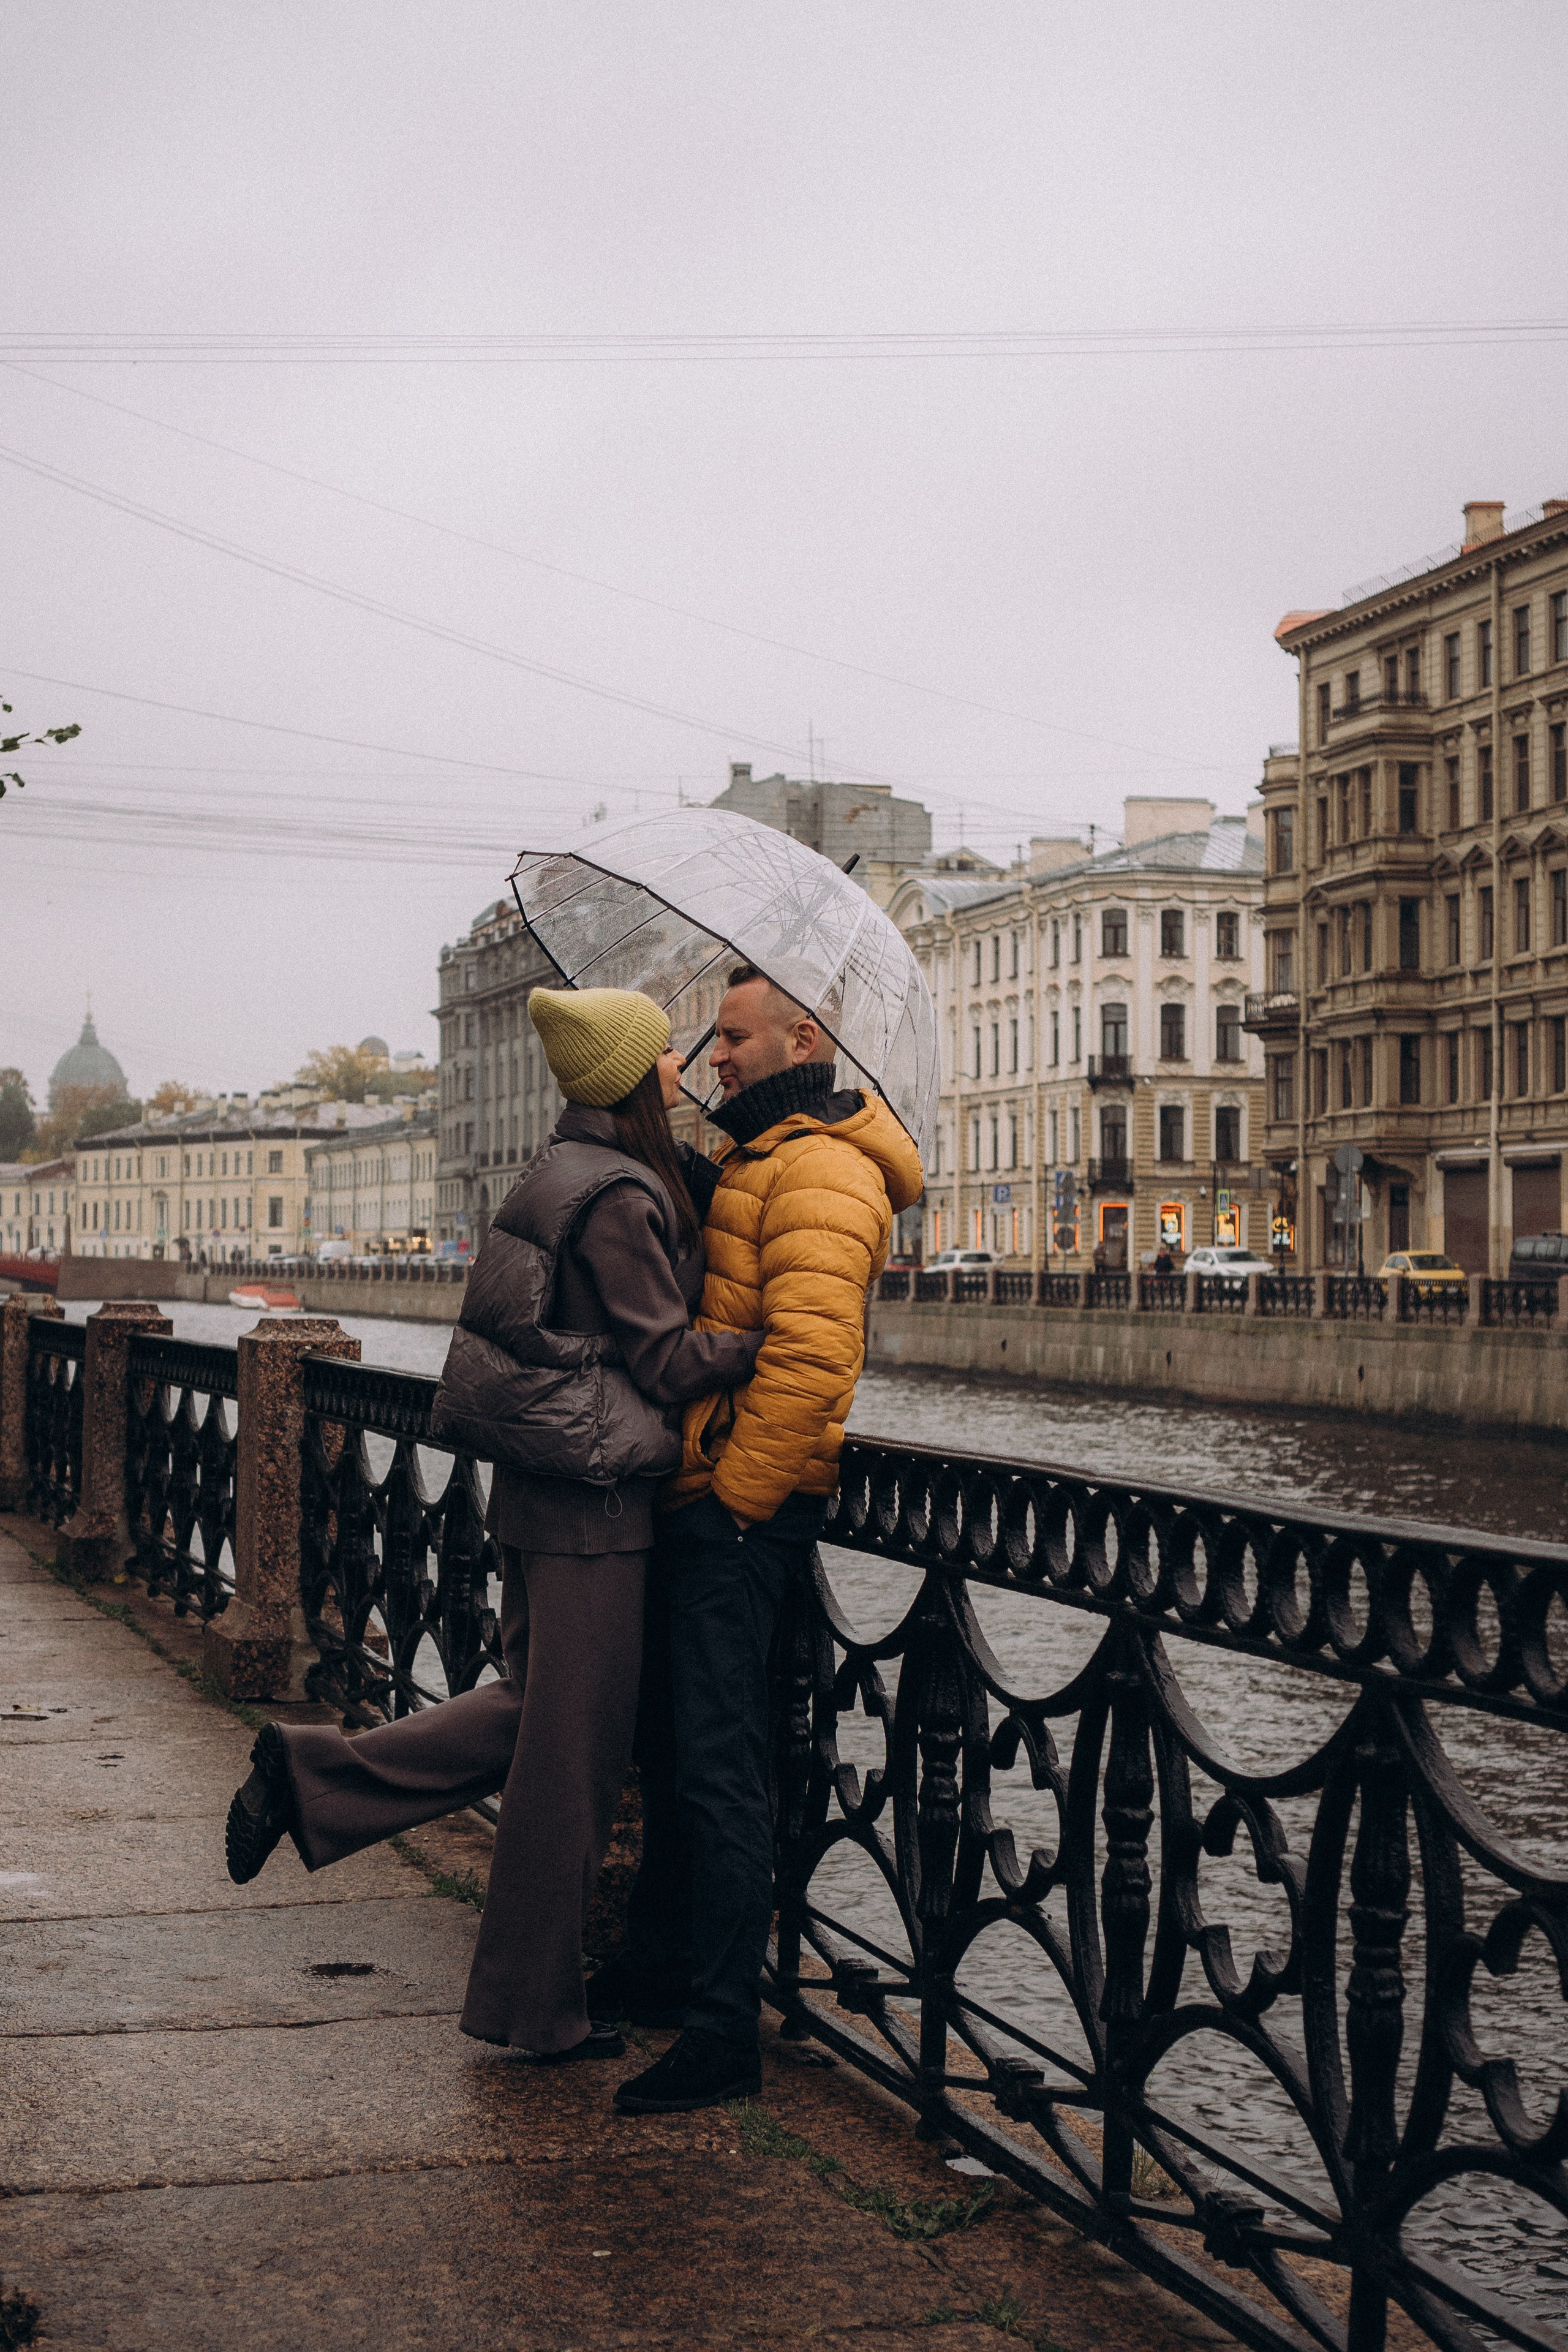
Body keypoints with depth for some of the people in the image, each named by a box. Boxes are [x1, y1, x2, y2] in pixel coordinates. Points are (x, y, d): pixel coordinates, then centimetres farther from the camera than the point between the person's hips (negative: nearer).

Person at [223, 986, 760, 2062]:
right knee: (573, 1747, 2)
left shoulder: (571, 1171, 13)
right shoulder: (618, 1195, -16)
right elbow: (666, 1358, -16)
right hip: (592, 1498, -9)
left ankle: (313, 1774, 12)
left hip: (543, 1484, 9)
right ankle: (537, 2006, 14)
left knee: (537, 1710, 20)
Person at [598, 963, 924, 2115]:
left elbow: (809, 1353, -23)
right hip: (705, 1500, 11)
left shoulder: (820, 1171, -14)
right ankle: (657, 1966, 32)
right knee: (672, 1744, 19)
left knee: (717, 1763, -8)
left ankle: (722, 2033, -3)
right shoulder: (757, 1159, 21)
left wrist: (736, 1495, -19)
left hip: (743, 1508, -11)